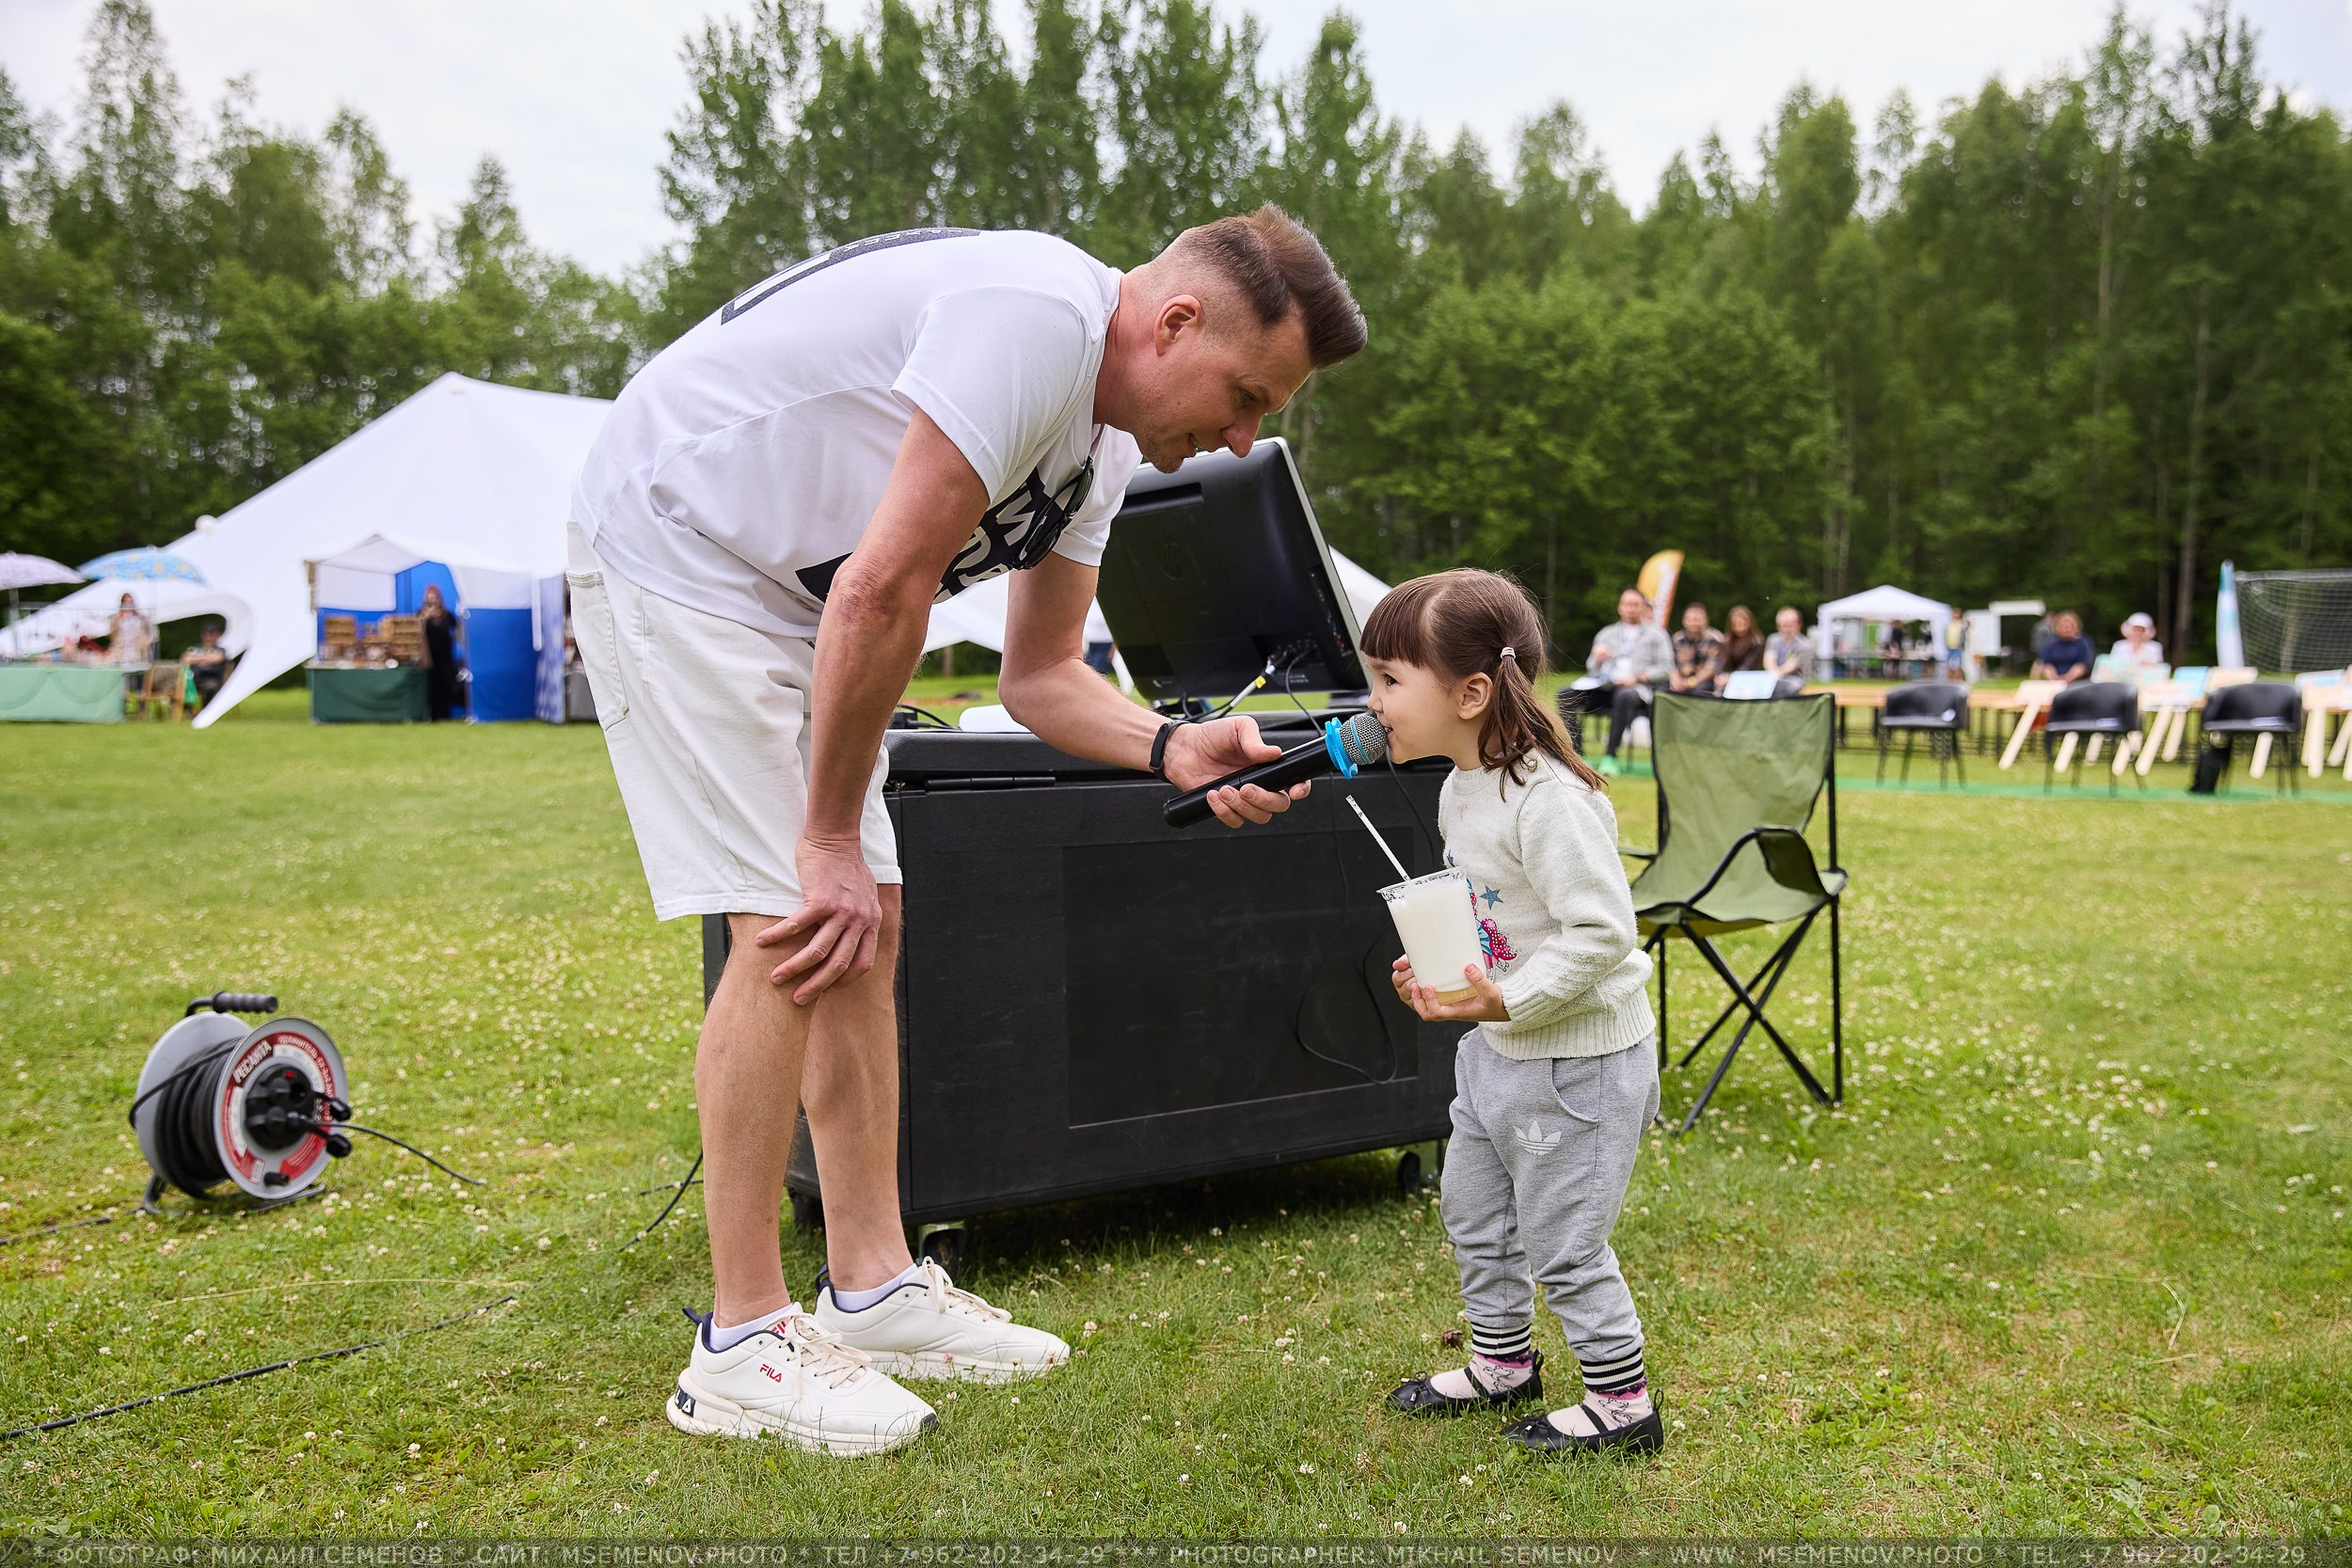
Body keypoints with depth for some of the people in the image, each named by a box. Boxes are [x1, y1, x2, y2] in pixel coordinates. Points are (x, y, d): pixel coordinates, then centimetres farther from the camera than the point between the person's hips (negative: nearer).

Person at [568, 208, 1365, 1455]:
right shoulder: (1038, 319, -25)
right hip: (671, 545, -10)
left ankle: (873, 1290, 15)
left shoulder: (1104, 436, 6)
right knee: (790, 924, -15)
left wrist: (1174, 749, -11)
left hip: (789, 586, 10)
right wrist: (831, 835, -19)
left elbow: (1039, 675, 8)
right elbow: (882, 590, -28)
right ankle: (741, 1343, -3)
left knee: (865, 919, 6)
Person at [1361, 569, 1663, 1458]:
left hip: (1577, 1059, -10)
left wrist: (1506, 1000, -30)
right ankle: (1502, 1364, 42)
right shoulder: (1460, 789, 4)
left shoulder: (1550, 802, -27)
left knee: (1562, 1243, 2)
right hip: (1495, 1049, 10)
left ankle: (1621, 1401, 23)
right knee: (1472, 1214, 21)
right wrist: (1435, 972, 4)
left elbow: (1603, 933, -28)